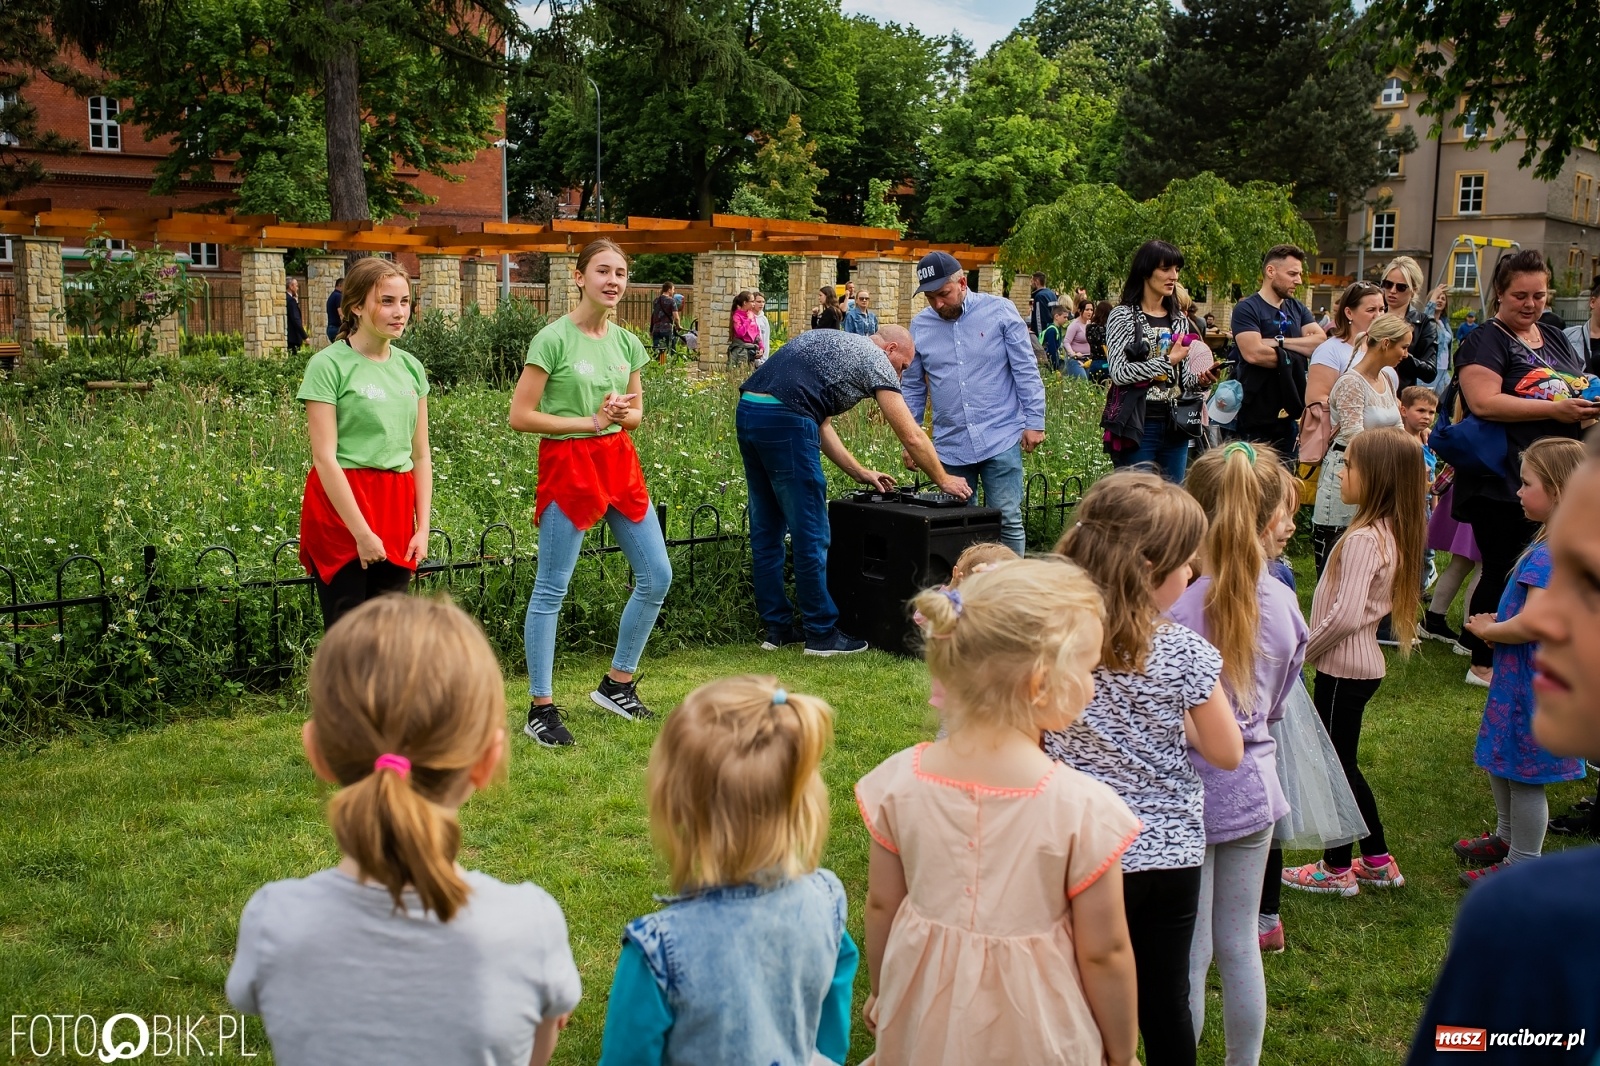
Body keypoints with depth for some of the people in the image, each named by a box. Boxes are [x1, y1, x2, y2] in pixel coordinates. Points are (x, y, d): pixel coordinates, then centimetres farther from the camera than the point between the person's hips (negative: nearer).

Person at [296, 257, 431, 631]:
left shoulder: (411, 367, 10)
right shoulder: (329, 364, -7)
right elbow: (325, 458, -11)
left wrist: (422, 527, 5)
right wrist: (362, 532, -13)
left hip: (396, 508, 5)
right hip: (341, 506, -5)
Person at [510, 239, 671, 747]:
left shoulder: (626, 342, 7)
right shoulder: (554, 338, -11)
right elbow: (520, 416, -13)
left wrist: (622, 414, -7)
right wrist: (589, 421, -15)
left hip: (619, 461, 7)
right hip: (567, 463, -7)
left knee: (657, 577, 8)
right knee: (551, 590, -1)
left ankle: (617, 685, 25)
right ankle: (540, 709, 10)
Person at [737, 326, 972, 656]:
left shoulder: (832, 345, 29)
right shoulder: (875, 359, 6)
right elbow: (911, 436, 4)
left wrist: (860, 473, 29)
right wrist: (943, 480, 18)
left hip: (747, 411, 9)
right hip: (783, 419, -9)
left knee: (766, 531, 15)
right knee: (810, 537, 1)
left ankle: (777, 628, 23)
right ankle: (822, 635, 10)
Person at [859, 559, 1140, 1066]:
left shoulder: (899, 781, -15)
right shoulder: (1082, 808, -25)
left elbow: (881, 906, -2)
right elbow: (1103, 953, -15)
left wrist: (882, 992, 16)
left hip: (926, 1025, 3)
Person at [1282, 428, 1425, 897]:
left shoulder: (1363, 539, -23)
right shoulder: (1392, 533, 6)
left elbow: (1346, 615, -30)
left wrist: (1308, 648, -14)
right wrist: (1318, 646, 10)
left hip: (1343, 667, -9)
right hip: (1363, 662, 9)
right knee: (1342, 763, 20)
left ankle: (1336, 870, 20)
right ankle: (1377, 862, 31)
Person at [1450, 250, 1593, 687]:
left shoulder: (1556, 339, 17)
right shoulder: (1486, 341, -7)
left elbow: (1581, 390, 28)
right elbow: (1484, 403, -21)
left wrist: (1588, 406, 3)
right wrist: (1555, 409, -21)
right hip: (1502, 482, -8)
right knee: (1504, 573, -2)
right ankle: (1484, 665, 11)